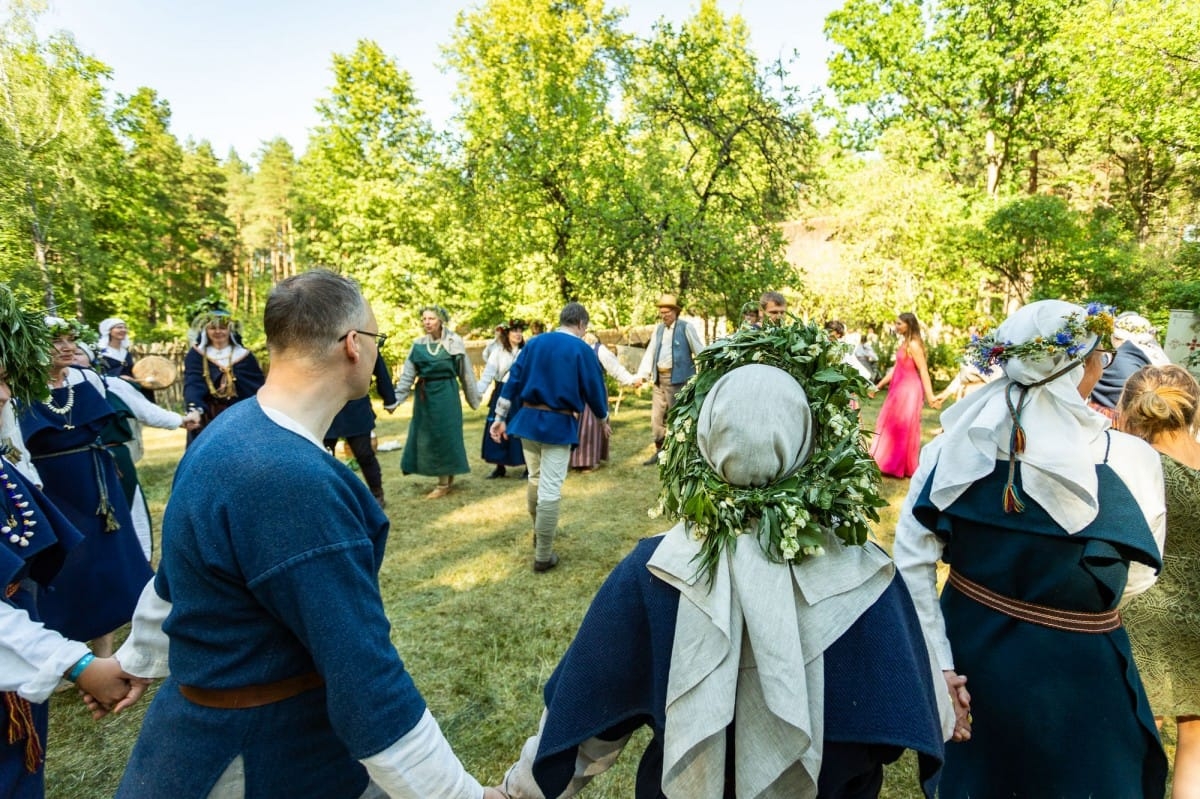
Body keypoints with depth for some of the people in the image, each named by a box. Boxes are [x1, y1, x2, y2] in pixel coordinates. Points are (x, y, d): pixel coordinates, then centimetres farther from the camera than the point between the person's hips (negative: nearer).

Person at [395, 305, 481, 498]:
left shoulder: (454, 343, -4)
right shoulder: (418, 345, 4)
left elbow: (465, 373, 2)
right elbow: (407, 376, 2)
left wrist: (474, 399, 5)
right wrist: (395, 399, -6)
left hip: (446, 394, -4)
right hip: (424, 395, 4)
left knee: (444, 435, -2)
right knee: (425, 436, 7)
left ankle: (444, 483, 9)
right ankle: (447, 477, 23)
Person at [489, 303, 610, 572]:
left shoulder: (533, 343, 9)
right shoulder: (582, 350, -4)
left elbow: (513, 380, 6)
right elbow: (594, 389, 1)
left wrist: (501, 417, 8)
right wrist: (603, 420, 17)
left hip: (527, 419, 6)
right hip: (559, 424, -5)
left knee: (535, 480, 23)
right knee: (550, 490, -1)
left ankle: (539, 534, 42)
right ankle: (543, 557, 8)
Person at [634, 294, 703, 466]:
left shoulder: (686, 328, -5)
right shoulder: (658, 329, 12)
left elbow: (700, 352, -6)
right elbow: (650, 353, 10)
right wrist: (642, 374, 0)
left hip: (678, 378, -6)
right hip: (659, 379, 6)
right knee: (656, 417, 10)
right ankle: (659, 450, 22)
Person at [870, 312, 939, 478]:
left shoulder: (914, 345, -15)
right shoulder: (904, 343, 12)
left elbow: (923, 371, -20)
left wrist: (930, 395, -27)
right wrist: (879, 385, 19)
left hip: (909, 390, -9)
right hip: (899, 389, 9)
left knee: (904, 427, 0)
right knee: (892, 424, 13)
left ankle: (903, 466, 12)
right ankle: (892, 462, 24)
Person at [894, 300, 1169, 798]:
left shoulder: (954, 447, -14)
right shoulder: (1129, 461, -20)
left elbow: (912, 562, -13)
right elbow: (1132, 581, -5)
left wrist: (940, 665, -5)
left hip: (970, 648, 3)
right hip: (1073, 675, -2)